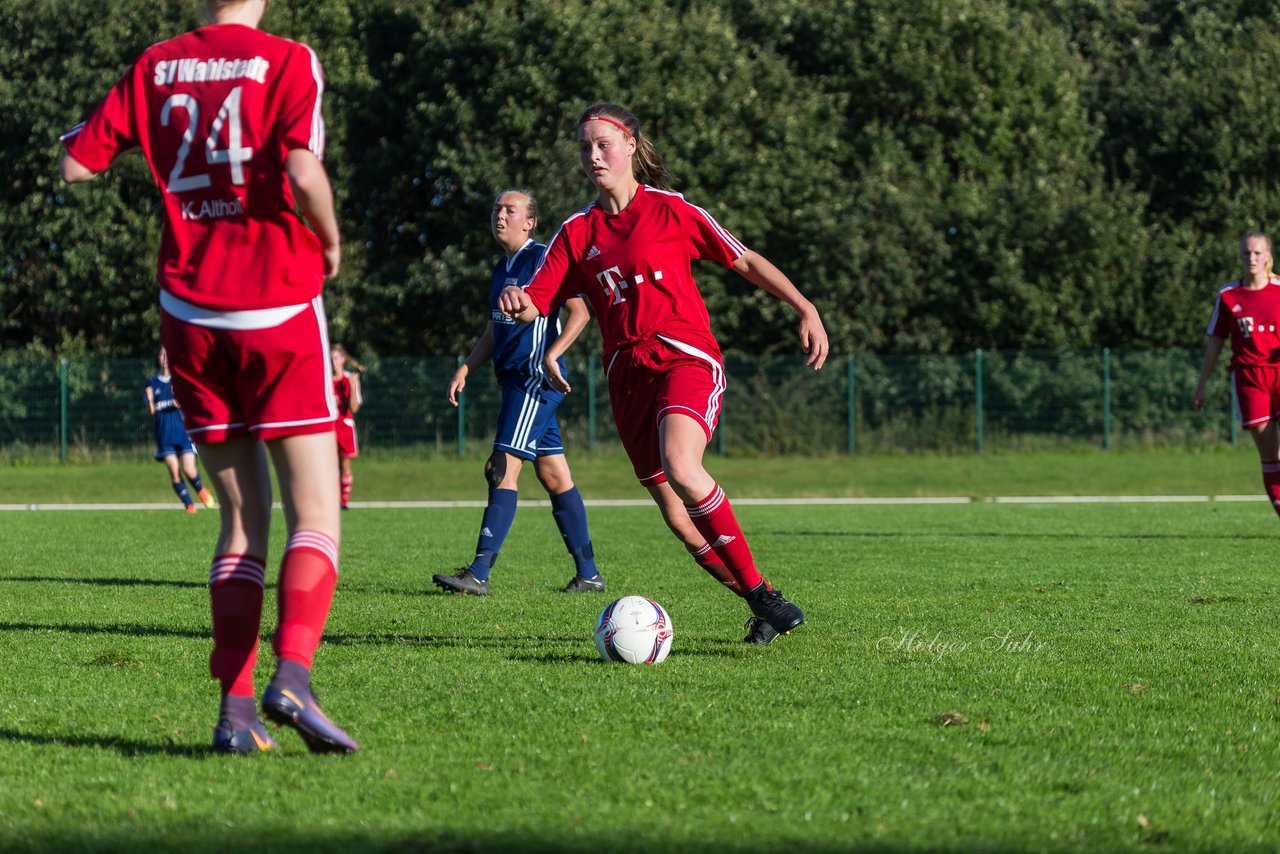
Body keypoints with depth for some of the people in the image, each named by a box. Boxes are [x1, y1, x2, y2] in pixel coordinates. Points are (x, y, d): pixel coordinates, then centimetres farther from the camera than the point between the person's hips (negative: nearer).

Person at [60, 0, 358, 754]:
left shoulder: (155, 66, 6)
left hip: (190, 314, 4)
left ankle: (235, 709, 1)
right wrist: (331, 244, -3)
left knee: (243, 520, 12)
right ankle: (292, 674, -25)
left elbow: (77, 163, 8)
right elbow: (302, 170, -21)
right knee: (316, 517, -1)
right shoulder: (288, 62, -7)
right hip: (278, 308, -4)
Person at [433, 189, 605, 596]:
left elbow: (579, 313, -13)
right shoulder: (501, 270, 19)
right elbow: (492, 333, 26)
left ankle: (479, 573, -18)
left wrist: (551, 355, -23)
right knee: (554, 476, 9)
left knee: (502, 469, -14)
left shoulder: (542, 259, -8)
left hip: (536, 379, -9)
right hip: (516, 380, 9)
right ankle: (588, 574, 12)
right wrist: (465, 369, 13)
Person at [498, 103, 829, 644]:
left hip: (686, 357, -5)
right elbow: (537, 302, 7)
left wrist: (805, 309, 0)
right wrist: (518, 302, -17)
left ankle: (759, 590, -23)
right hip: (627, 373, 5)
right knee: (680, 520, 0)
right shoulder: (578, 232, 13)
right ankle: (760, 602, 15)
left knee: (680, 468, -31)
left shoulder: (671, 211, 3)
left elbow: (745, 262, 8)